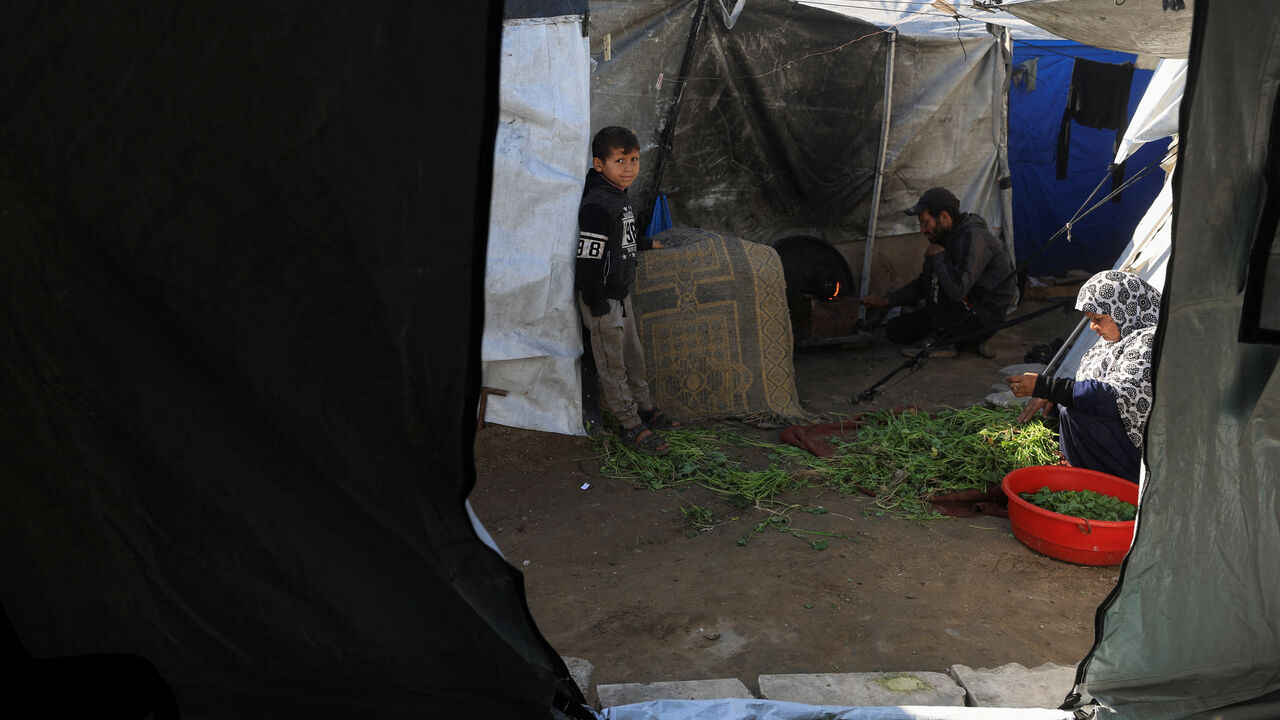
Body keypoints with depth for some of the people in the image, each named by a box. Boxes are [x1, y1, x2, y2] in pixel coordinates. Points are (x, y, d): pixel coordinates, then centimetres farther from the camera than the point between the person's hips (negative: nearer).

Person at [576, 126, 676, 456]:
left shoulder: (620, 196, 8)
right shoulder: (596, 205, -23)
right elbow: (588, 257, -24)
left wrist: (646, 244, 40)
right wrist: (597, 305, -22)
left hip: (621, 293, 10)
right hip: (602, 299, -9)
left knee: (633, 354, 21)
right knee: (612, 363, 3)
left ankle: (644, 407, 37)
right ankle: (631, 426, 12)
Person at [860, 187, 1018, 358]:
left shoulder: (974, 238, -23)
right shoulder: (950, 237, 8)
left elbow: (957, 289, -36)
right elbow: (923, 284, 18)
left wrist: (938, 255, -21)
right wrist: (886, 300, 9)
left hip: (982, 322, -10)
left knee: (933, 266, -21)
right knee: (895, 329, 9)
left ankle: (943, 341, -13)